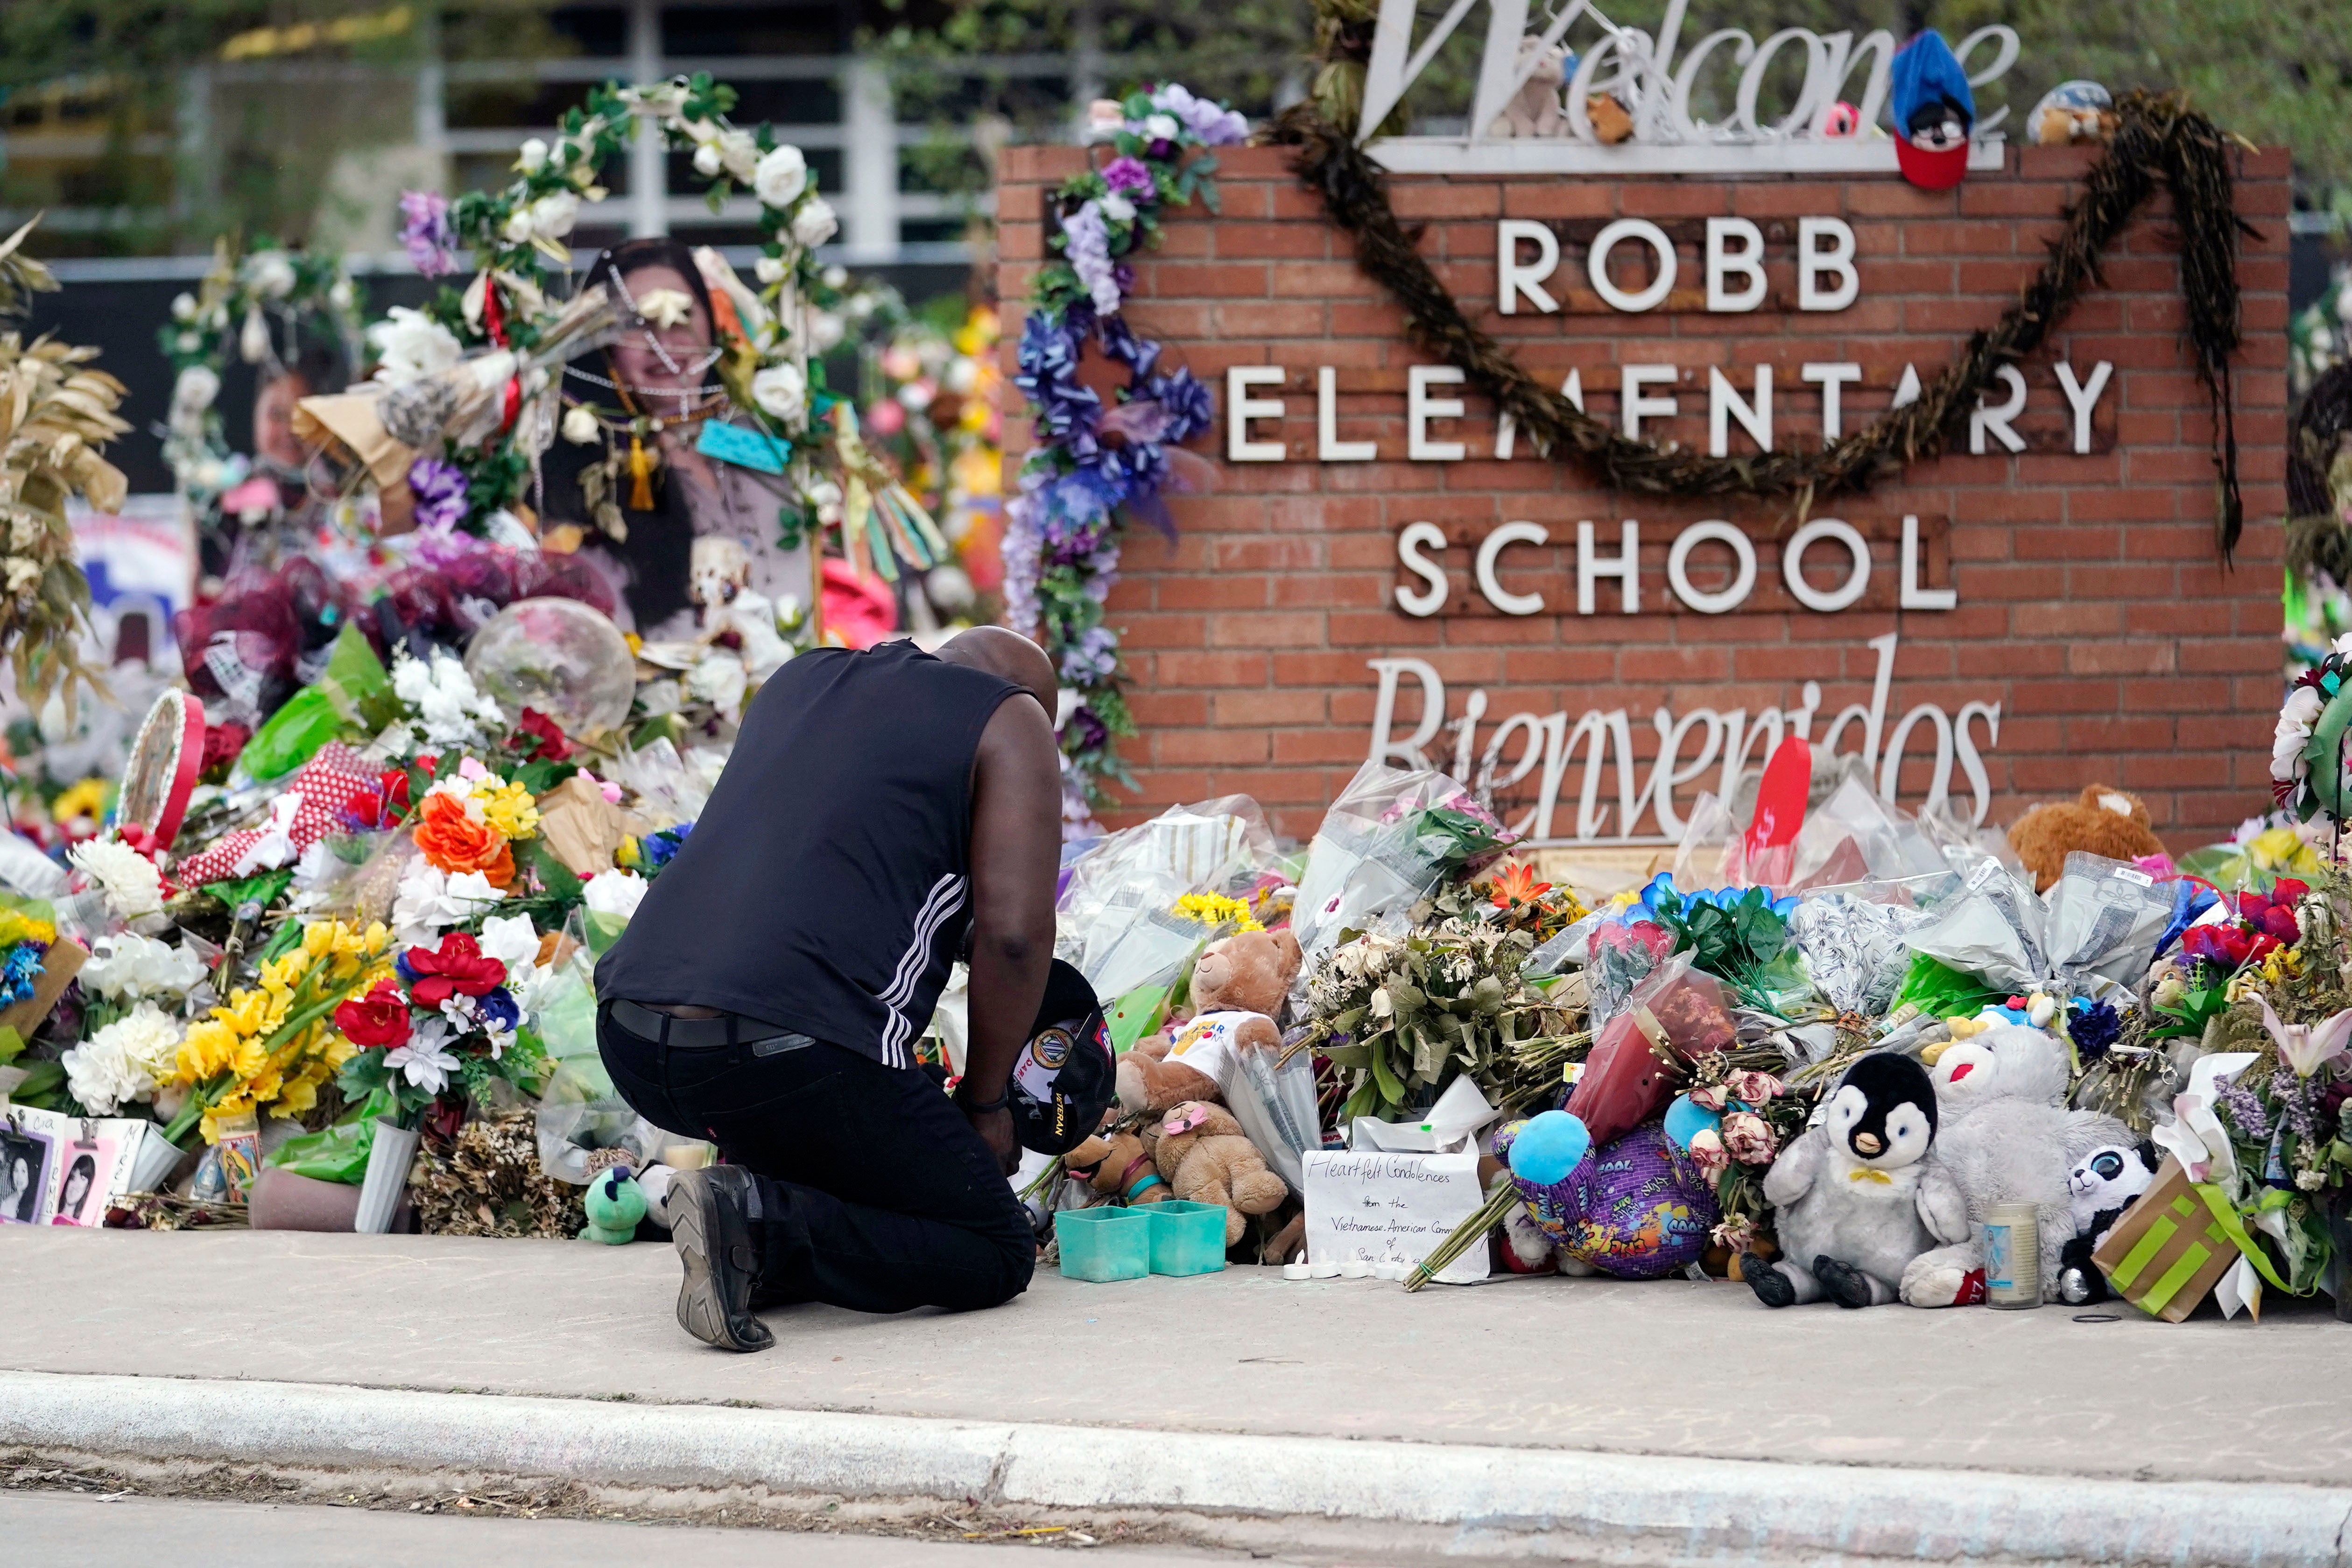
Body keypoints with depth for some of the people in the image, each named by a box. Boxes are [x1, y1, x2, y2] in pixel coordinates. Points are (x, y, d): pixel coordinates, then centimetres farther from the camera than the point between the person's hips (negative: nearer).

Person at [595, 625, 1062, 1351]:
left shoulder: (799, 679, 28)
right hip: (793, 1057, -7)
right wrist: (984, 1104, 11)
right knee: (998, 1253, 7)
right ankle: (762, 1227, -14)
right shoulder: (1011, 723, 10)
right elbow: (1014, 935, -2)